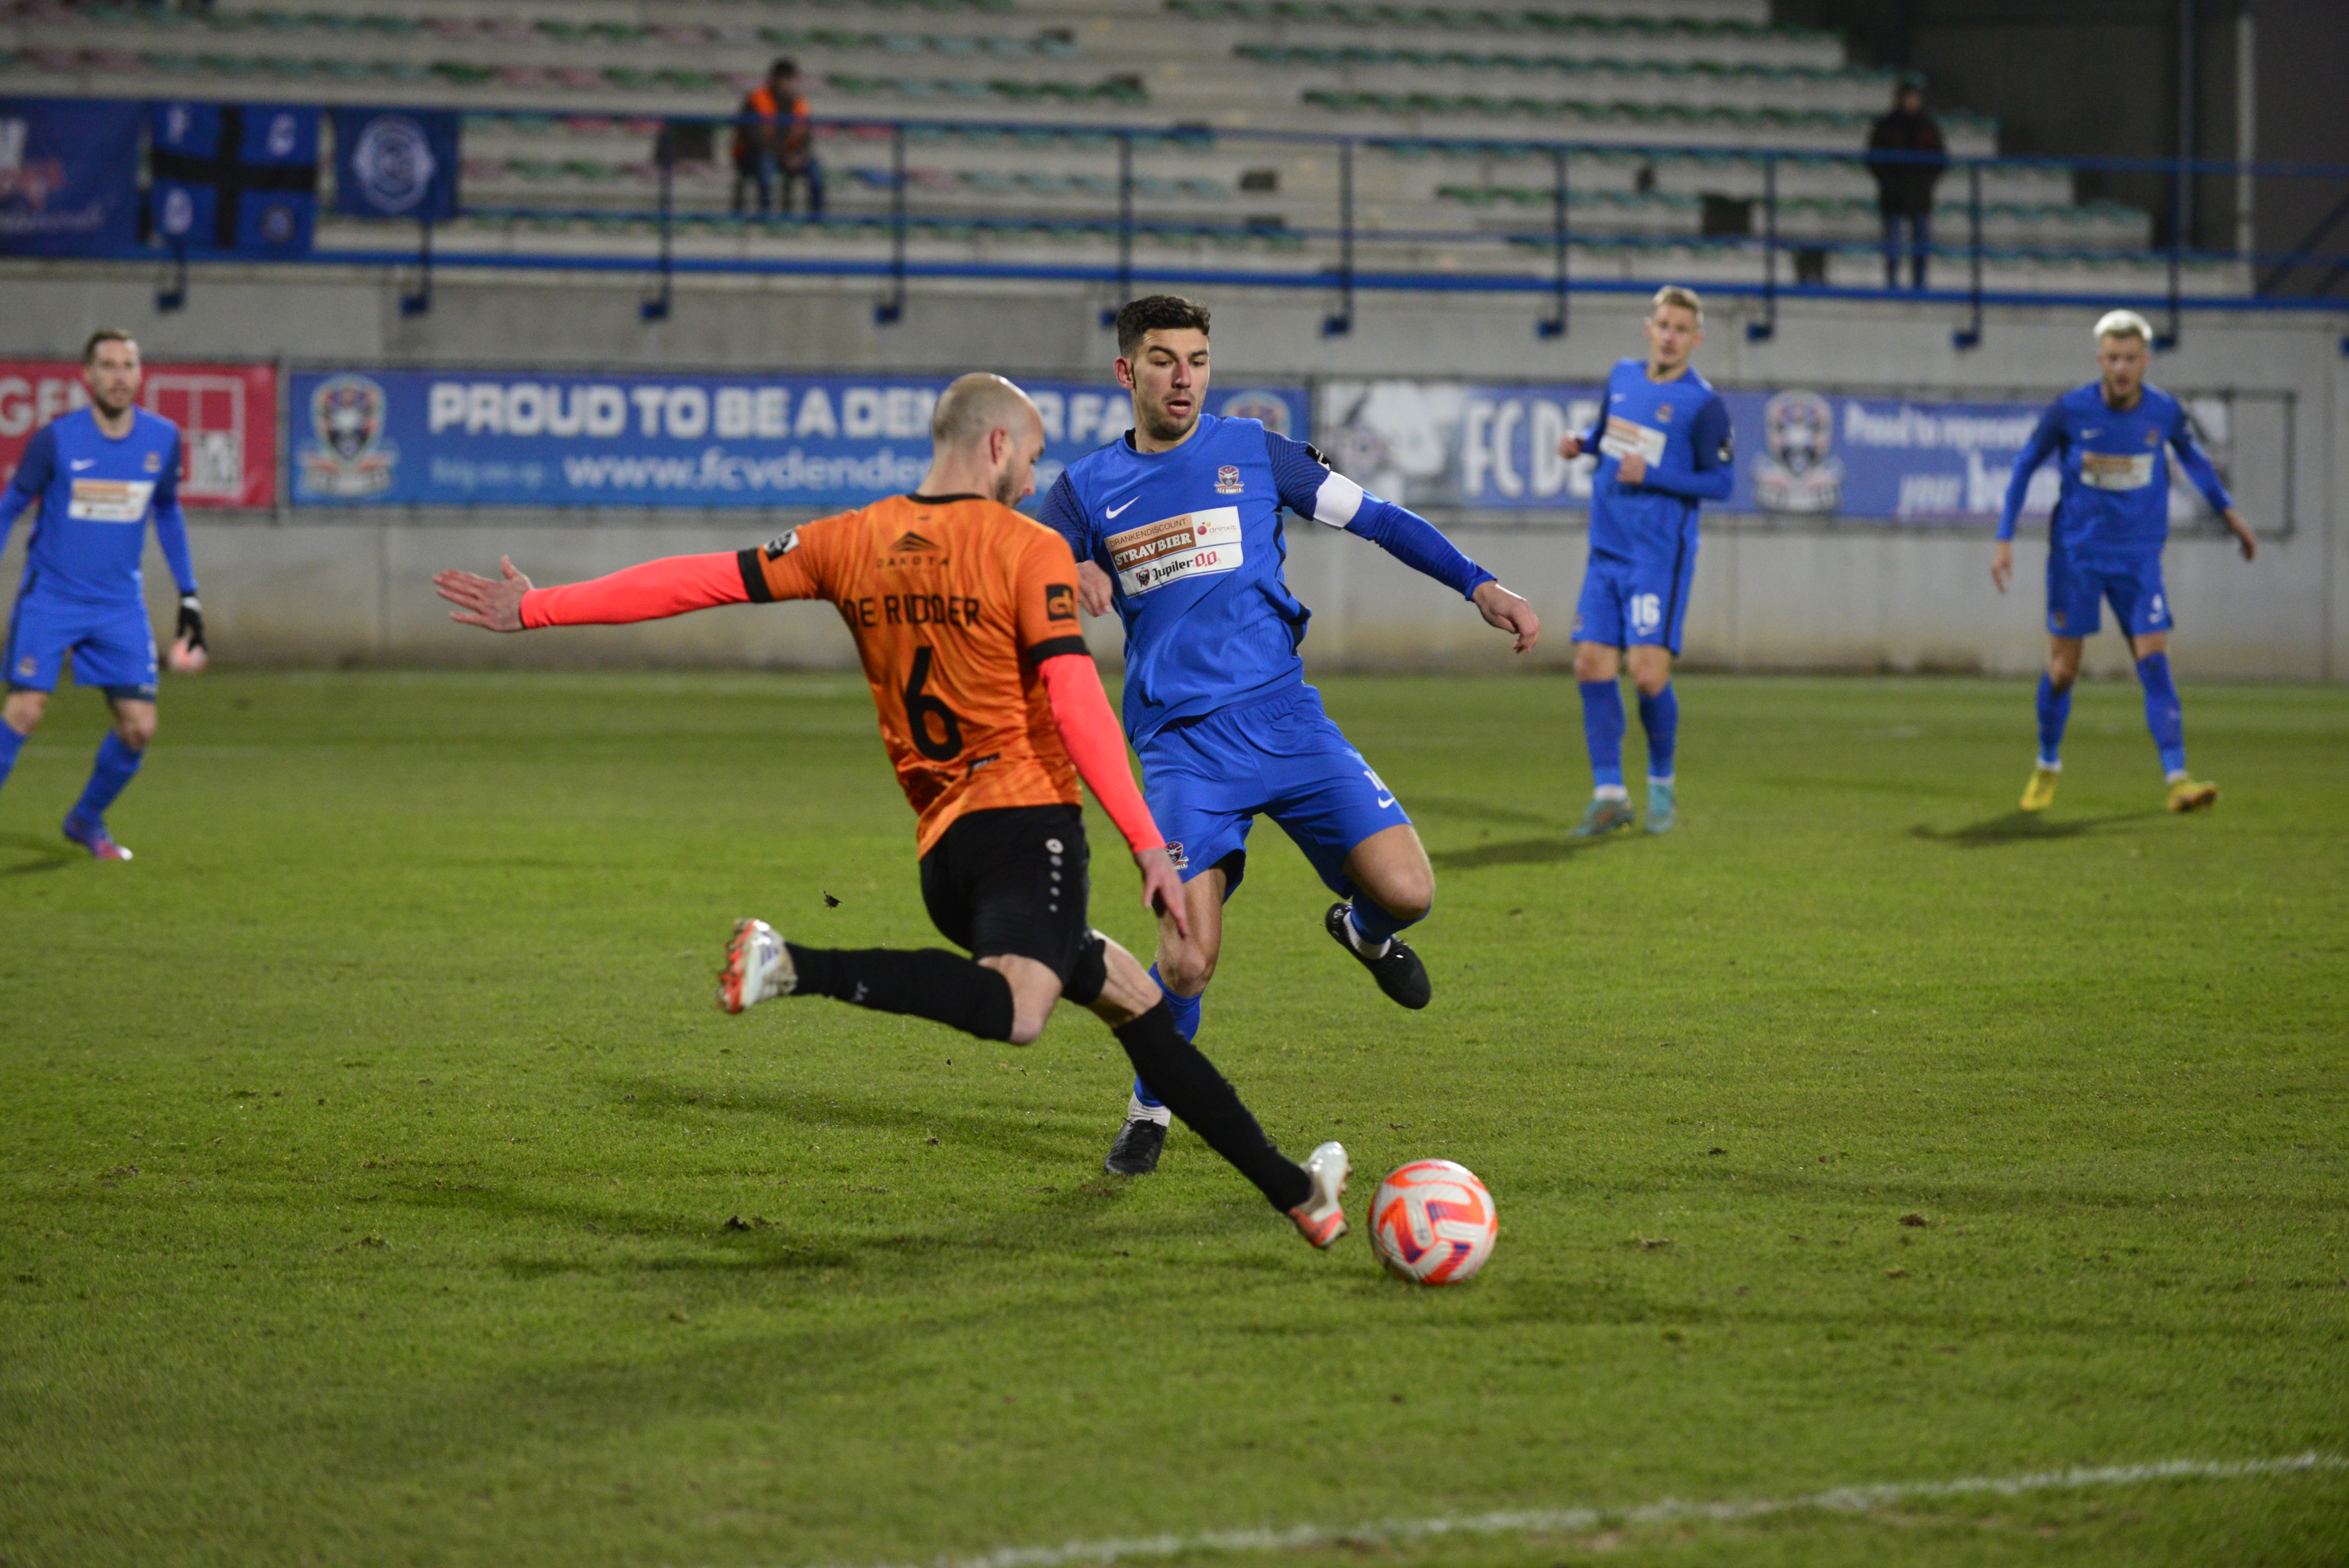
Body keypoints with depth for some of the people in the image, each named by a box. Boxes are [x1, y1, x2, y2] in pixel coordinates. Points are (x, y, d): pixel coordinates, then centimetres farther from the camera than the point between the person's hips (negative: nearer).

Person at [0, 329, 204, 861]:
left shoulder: (163, 439, 0)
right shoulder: (56, 440, -10)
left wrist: (188, 594, 16)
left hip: (120, 607, 3)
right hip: (50, 598, -3)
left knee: (139, 727, -3)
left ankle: (86, 821, 20)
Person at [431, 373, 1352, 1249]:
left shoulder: (854, 543, 11)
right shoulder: (1032, 552, -2)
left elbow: (697, 581, 10)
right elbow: (1078, 708, -12)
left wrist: (537, 609, 17)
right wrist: (1149, 848, -12)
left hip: (941, 849, 8)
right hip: (1026, 815, -8)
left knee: (1132, 998, 17)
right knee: (1012, 1011, -31)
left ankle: (1296, 1193, 18)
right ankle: (802, 970, -40)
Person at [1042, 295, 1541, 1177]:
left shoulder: (1254, 453, 8)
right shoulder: (1088, 490, 8)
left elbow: (1375, 519, 11)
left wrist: (1479, 587, 2)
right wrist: (1070, 583, -12)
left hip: (1285, 719, 1)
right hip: (1182, 744, -1)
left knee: (1406, 893, -16)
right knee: (1188, 963, -16)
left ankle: (1363, 931, 23)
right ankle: (1151, 1107, 13)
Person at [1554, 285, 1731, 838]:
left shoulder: (1703, 404, -8)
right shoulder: (1624, 376, 10)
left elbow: (1720, 483, -7)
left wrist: (1651, 476, -18)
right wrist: (1581, 441, 5)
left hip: (1661, 558, -6)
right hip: (1607, 553, 6)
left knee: (1649, 674, -12)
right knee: (1593, 667, -1)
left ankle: (1662, 784, 11)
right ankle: (1610, 795, 5)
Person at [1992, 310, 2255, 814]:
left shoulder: (2165, 412, -5)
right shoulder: (2069, 411, -10)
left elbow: (2192, 457, 17)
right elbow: (2026, 465, 3)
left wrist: (2229, 512, 18)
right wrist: (2004, 539, -1)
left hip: (2139, 558, 1)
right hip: (2075, 554, -1)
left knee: (2154, 662, -12)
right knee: (2062, 669, 3)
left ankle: (2177, 780, -16)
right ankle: (2048, 767, 26)